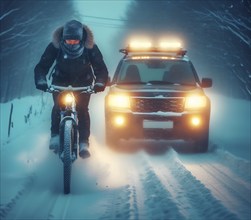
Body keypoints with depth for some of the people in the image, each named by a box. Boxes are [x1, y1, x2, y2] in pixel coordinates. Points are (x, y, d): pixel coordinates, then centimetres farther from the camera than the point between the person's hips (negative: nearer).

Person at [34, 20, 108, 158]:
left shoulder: (90, 48, -26)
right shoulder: (55, 46, -26)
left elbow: (101, 68, -23)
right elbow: (42, 66, -24)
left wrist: (100, 83, -43)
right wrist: (41, 81, -43)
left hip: (83, 81, -1)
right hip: (61, 79, 1)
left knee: (82, 109, -14)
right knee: (58, 106, -17)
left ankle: (84, 143, -11)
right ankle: (55, 135, 0)